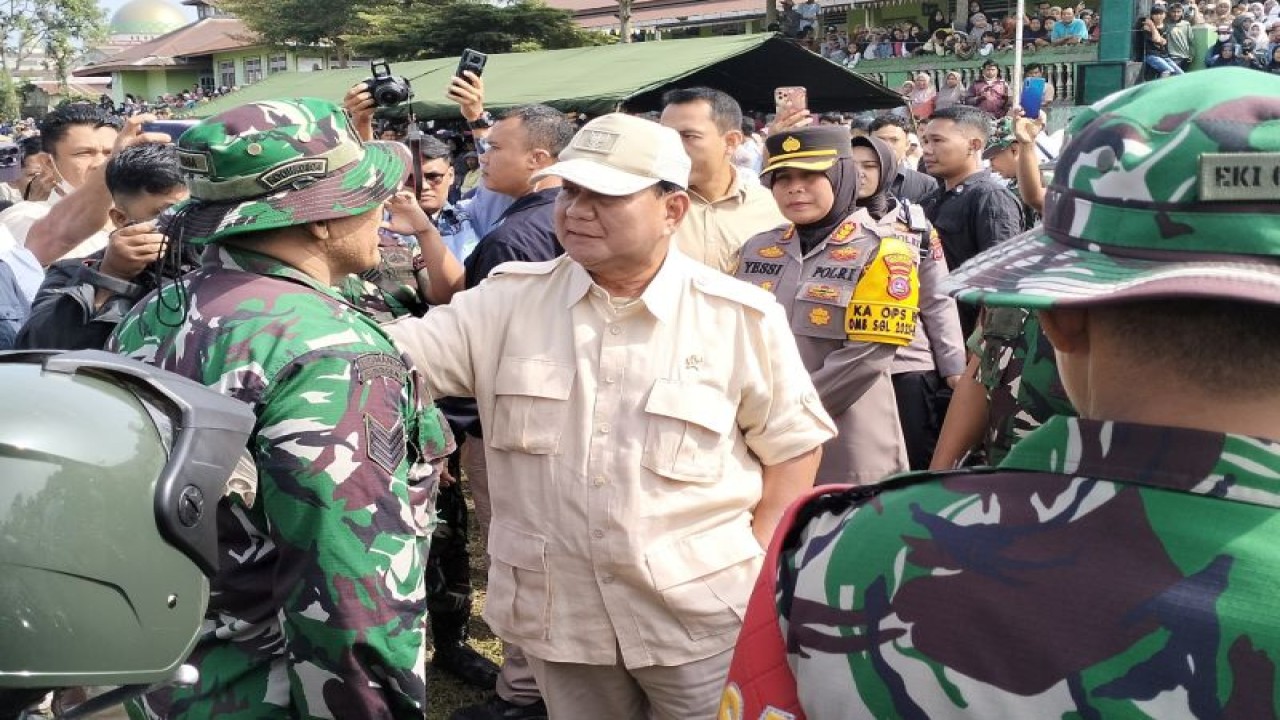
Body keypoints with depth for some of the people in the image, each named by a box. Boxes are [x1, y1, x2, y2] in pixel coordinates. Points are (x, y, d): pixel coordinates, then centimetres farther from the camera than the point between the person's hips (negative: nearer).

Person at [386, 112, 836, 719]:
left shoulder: (742, 317, -6)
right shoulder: (509, 300, -1)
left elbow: (793, 444, 2)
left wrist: (753, 564, -5)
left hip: (701, 615, -2)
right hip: (559, 613, 2)